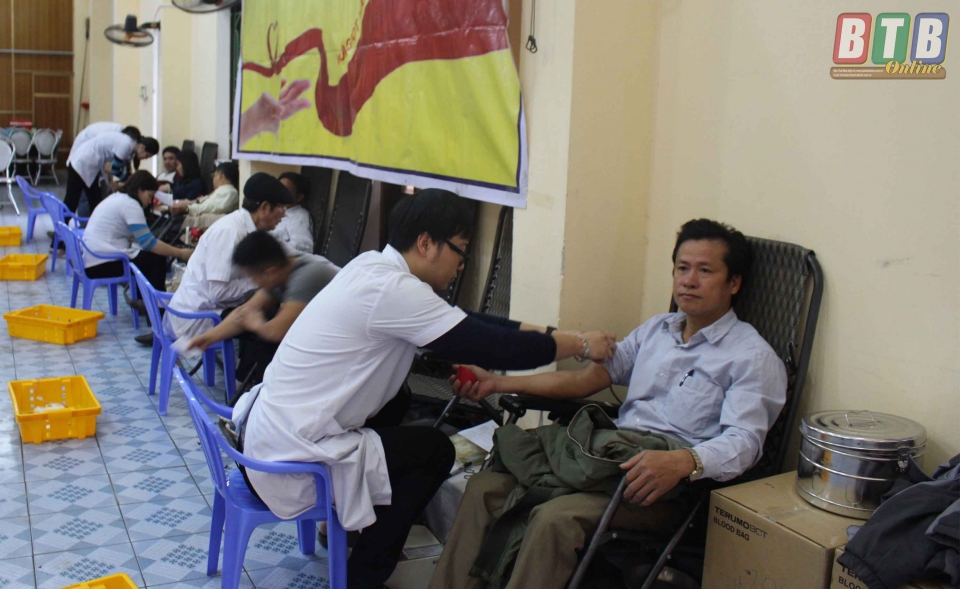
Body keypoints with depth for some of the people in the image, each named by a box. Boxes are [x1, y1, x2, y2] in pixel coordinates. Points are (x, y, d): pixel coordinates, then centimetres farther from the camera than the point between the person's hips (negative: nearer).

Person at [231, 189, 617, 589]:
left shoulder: (374, 268, 5)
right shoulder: (393, 289, -22)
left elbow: (467, 326, 12)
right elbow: (493, 349, -20)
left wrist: (547, 333, 11)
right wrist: (581, 345, -6)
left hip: (267, 426, 9)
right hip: (293, 456, -9)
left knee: (396, 402, 23)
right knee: (435, 450, 3)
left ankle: (344, 520, 32)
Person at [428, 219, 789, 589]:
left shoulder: (752, 357, -2)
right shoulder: (656, 329, 20)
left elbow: (743, 441, -15)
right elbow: (586, 379, 18)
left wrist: (682, 462, -37)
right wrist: (498, 384, 11)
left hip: (669, 487, -7)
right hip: (609, 457, 7)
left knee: (556, 518, -31)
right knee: (485, 486, -10)